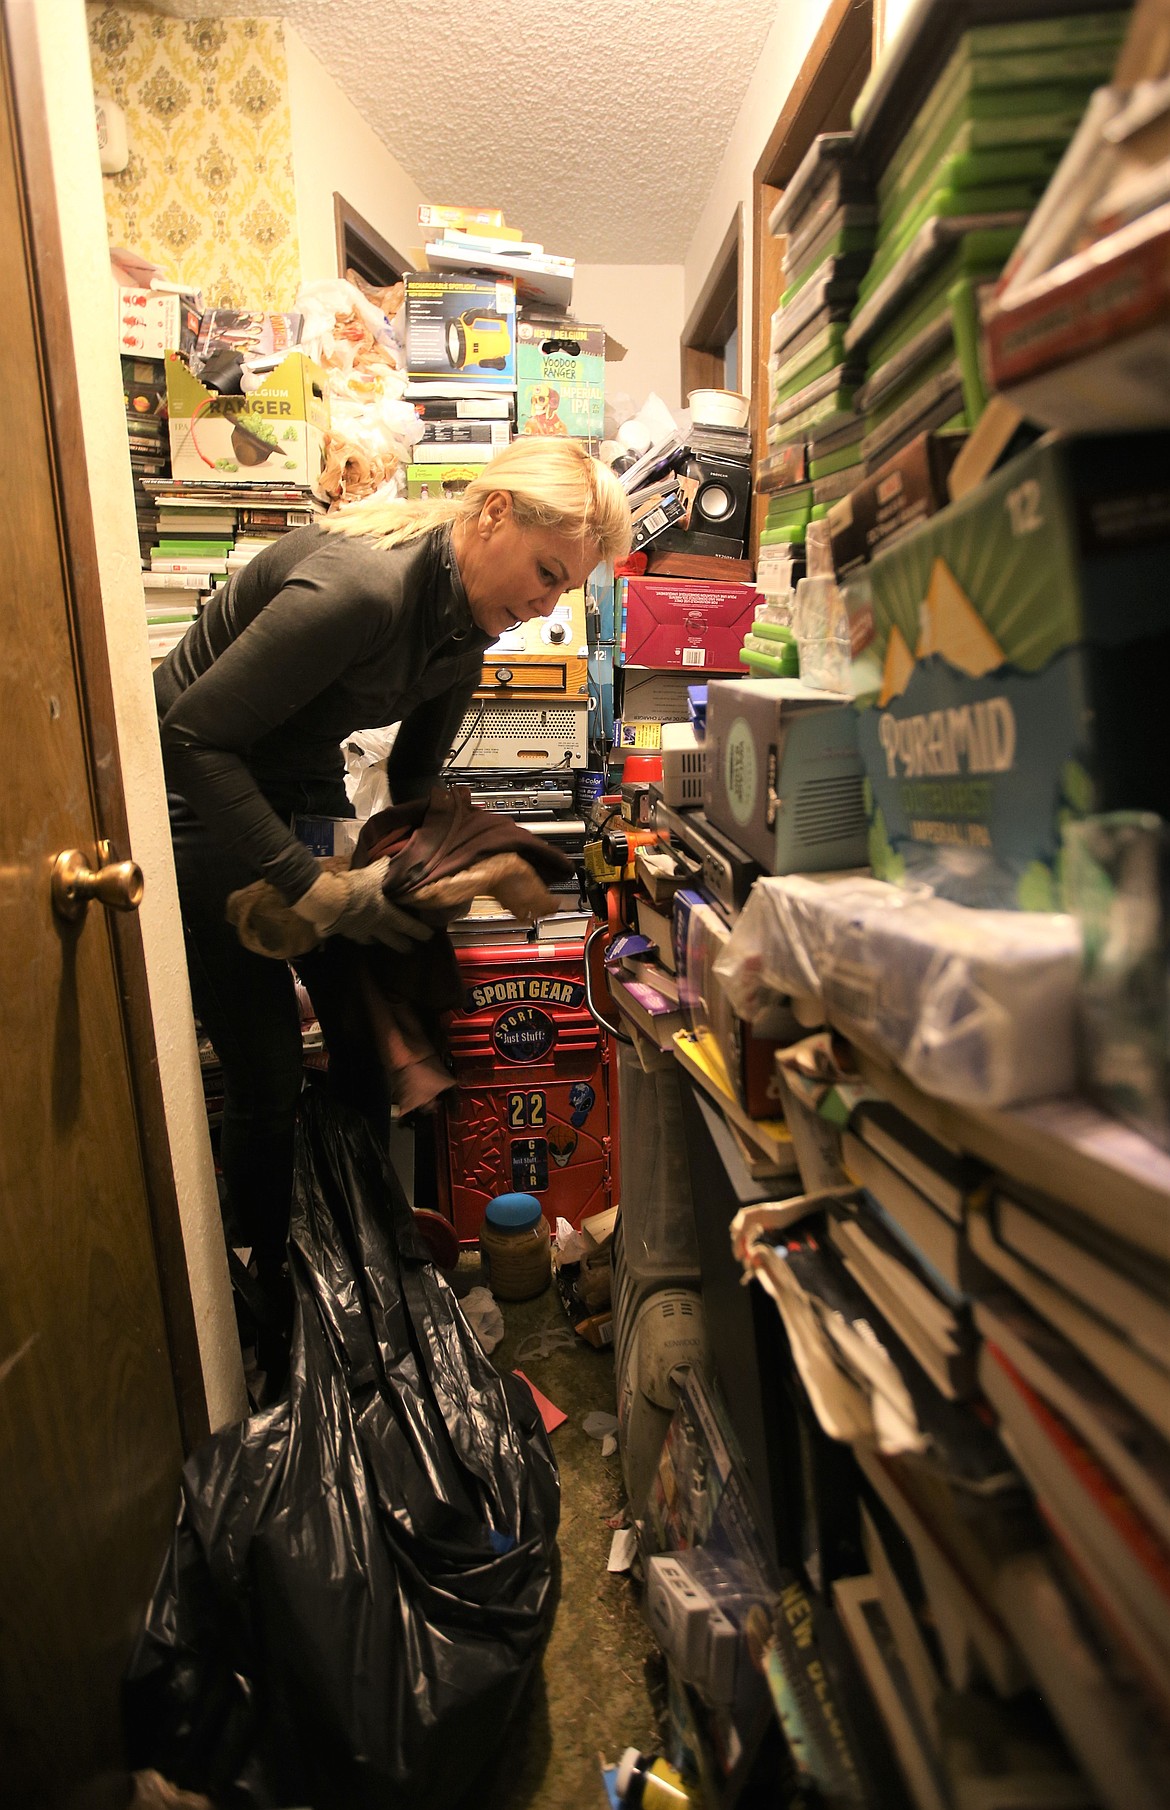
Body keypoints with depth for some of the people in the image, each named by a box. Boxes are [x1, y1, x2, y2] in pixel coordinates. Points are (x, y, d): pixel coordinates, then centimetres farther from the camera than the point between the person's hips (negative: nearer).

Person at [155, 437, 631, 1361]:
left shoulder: (468, 620, -3)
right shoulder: (359, 586, -30)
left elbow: (413, 780, 7)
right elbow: (196, 737, -29)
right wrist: (316, 890, -30)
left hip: (303, 790, 7)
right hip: (198, 801, -7)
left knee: (370, 1040, 4)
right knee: (267, 1078, -5)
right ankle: (277, 1289, 20)